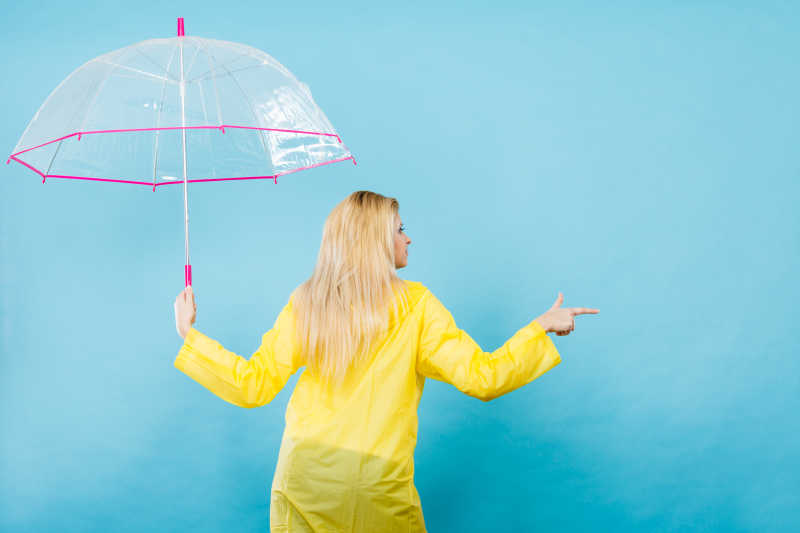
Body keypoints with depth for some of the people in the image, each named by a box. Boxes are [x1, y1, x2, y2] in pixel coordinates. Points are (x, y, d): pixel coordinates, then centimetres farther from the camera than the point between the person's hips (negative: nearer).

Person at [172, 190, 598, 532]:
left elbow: (254, 385, 1)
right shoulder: (415, 304, -5)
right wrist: (543, 327, 2)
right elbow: (480, 377, -8)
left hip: (303, 477, 3)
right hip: (379, 486, -2)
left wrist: (190, 335, 11)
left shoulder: (304, 303, 1)